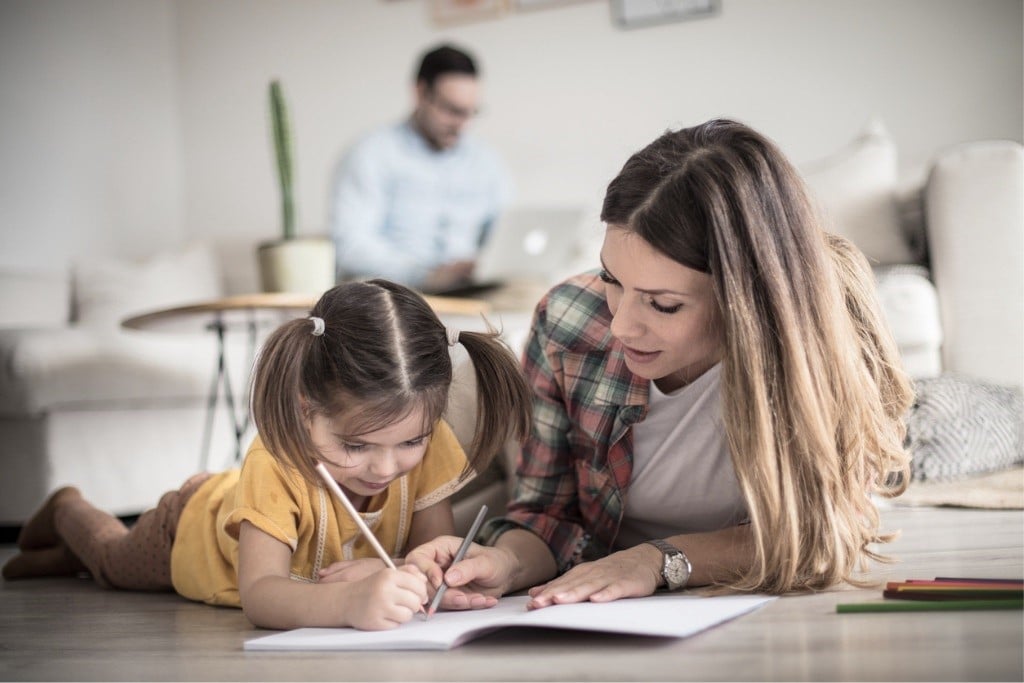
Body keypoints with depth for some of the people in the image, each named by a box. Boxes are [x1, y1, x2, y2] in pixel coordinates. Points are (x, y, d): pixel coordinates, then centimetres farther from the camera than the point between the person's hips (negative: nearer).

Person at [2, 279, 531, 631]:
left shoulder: (426, 443, -37)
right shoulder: (275, 463, -51)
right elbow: (258, 595, -58)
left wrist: (385, 576, -55)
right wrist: (347, 602, -77)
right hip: (196, 525, -4)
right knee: (115, 562, 28)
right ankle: (66, 512, 62)